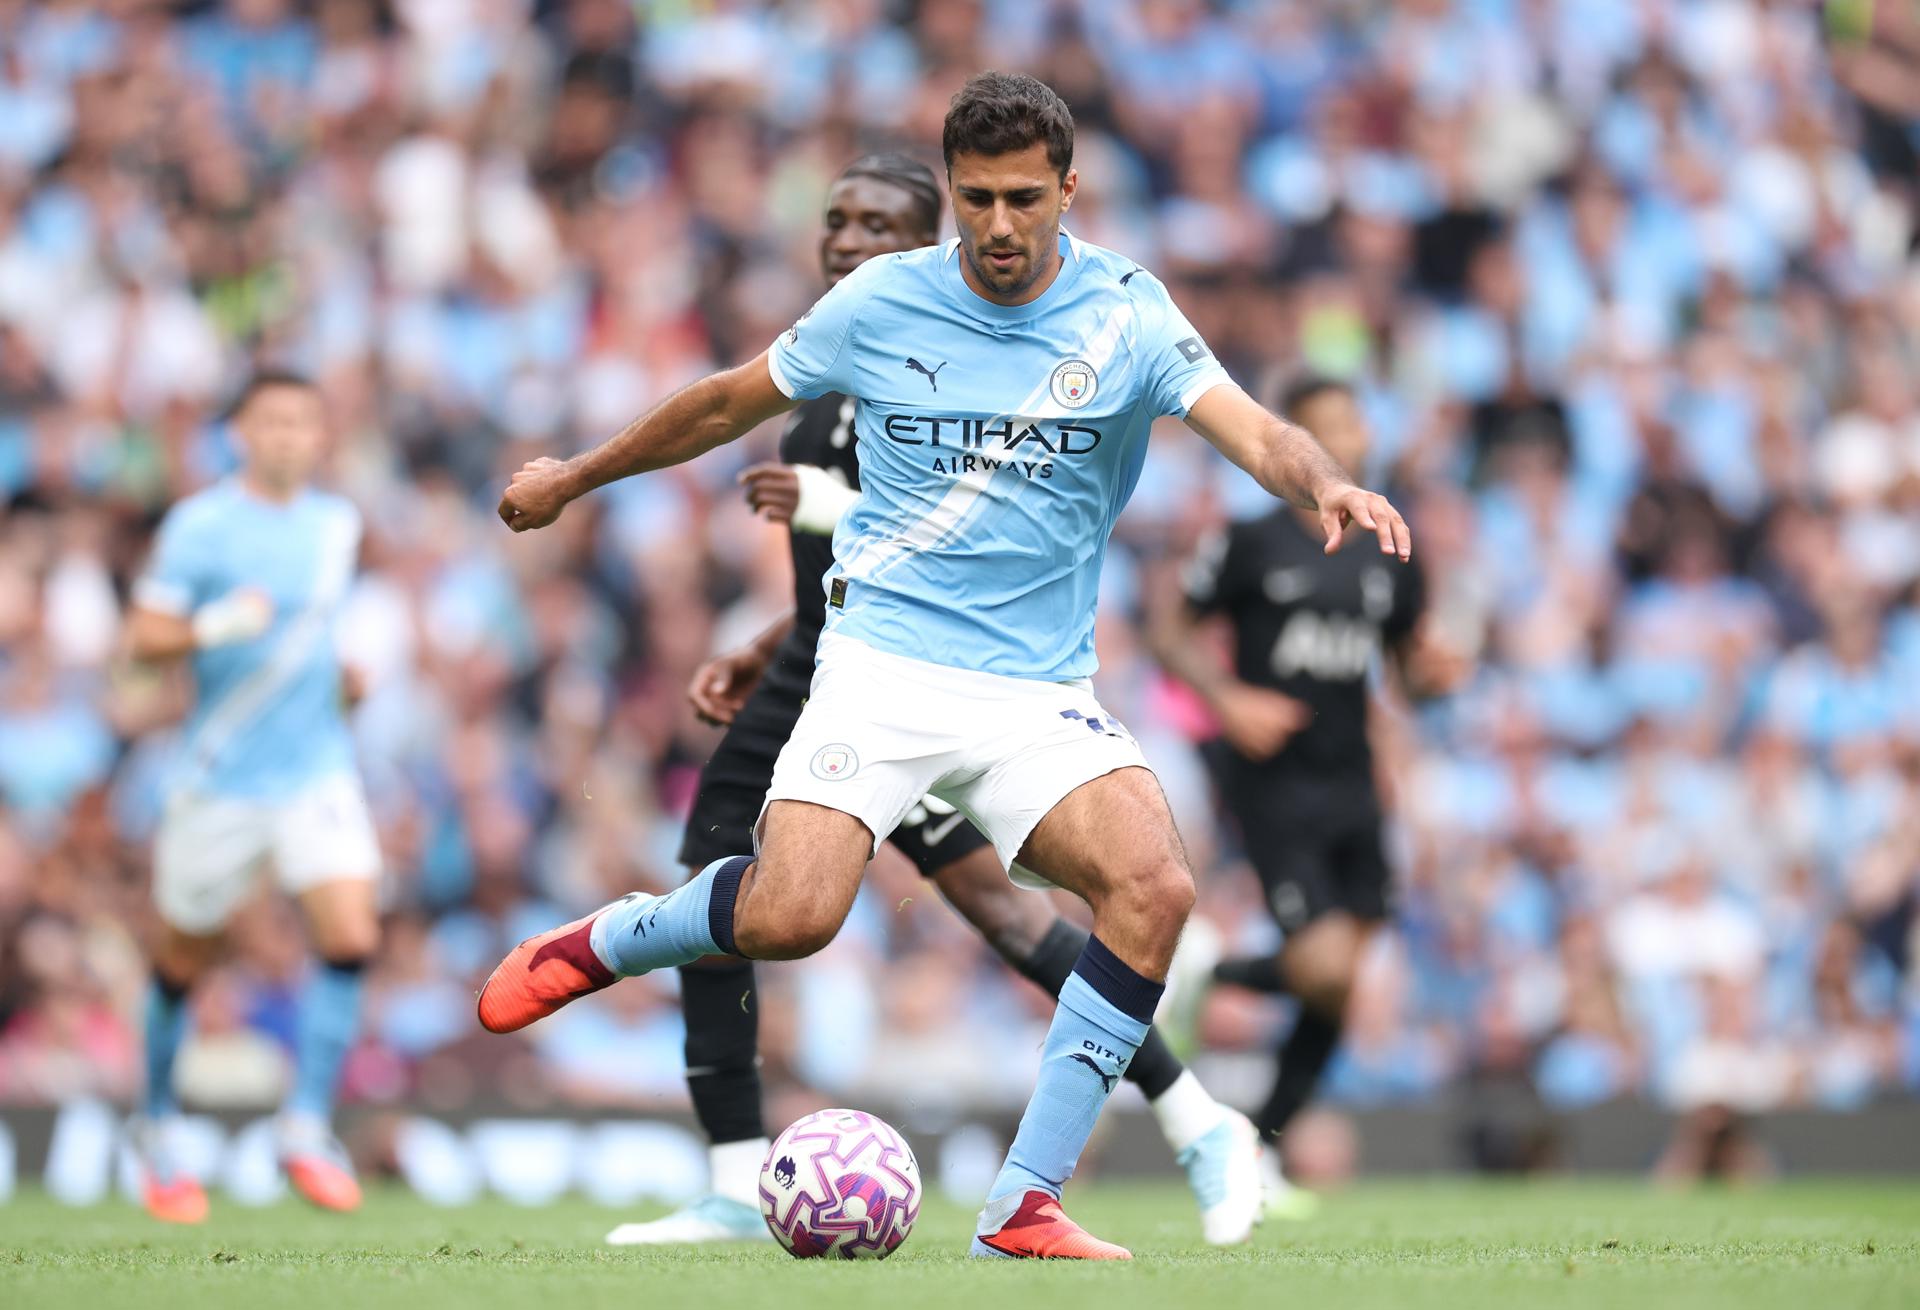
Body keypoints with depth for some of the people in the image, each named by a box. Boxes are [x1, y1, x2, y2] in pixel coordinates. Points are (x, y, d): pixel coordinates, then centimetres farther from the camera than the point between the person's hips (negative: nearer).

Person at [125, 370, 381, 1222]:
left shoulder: (338, 526, 9)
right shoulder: (198, 526, -7)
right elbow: (143, 638, -10)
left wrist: (351, 670, 10)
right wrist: (213, 625, -27)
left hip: (318, 769, 3)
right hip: (220, 776, -3)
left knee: (351, 935, -16)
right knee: (184, 959, 7)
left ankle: (307, 1128, -8)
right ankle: (159, 1134, 28)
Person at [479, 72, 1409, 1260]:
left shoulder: (1126, 316, -2)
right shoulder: (881, 302, 0)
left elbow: (1252, 431, -16)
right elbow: (730, 403, 15)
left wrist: (1327, 483, -39)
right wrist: (575, 478, 24)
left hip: (1040, 693, 1)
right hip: (882, 660, -1)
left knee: (1155, 887, -25)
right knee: (791, 917, -24)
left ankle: (1025, 1206, -14)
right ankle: (603, 942, 11)